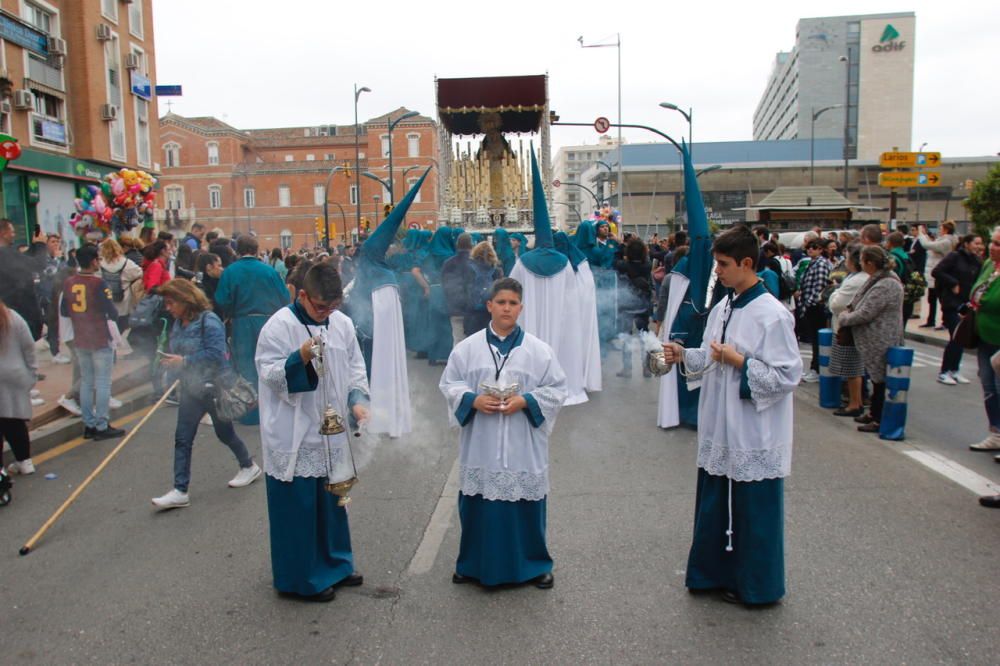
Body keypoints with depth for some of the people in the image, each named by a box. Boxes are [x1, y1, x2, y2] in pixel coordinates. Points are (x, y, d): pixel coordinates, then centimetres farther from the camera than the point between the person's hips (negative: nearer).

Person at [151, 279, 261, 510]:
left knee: (224, 433, 10)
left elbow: (216, 354, -26)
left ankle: (249, 466, 34)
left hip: (215, 387, -7)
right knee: (182, 439, 1)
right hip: (190, 388, 7)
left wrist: (183, 361, -24)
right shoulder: (178, 323, 5)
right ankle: (180, 491, 5)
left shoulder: (208, 321, -19)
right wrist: (170, 363, -2)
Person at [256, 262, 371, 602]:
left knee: (331, 501, 18)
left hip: (332, 433, 6)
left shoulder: (342, 323, 3)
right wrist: (300, 357, -31)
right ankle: (301, 577, 21)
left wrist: (357, 400, -7)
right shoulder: (279, 326, -13)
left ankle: (334, 564, 36)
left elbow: (355, 367, 9)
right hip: (293, 437, -6)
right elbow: (269, 375, -15)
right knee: (298, 506, 4)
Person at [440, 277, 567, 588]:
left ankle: (534, 565, 28)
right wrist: (473, 400, -13)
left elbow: (556, 389, -1)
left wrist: (524, 401, -15)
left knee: (525, 505, 8)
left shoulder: (538, 349, -2)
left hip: (523, 446, -1)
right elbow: (449, 383, 5)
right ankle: (473, 564, 31)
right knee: (478, 505, 10)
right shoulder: (467, 347, 0)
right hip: (480, 445, 1)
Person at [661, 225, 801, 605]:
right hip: (720, 428, 8)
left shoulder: (772, 315, -18)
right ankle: (716, 572, 35)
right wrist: (684, 356, -2)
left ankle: (755, 585, 26)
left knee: (752, 512, 8)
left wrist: (738, 361, -21)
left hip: (754, 434, -8)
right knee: (714, 505, 18)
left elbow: (787, 376, -19)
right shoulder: (722, 309, 7)